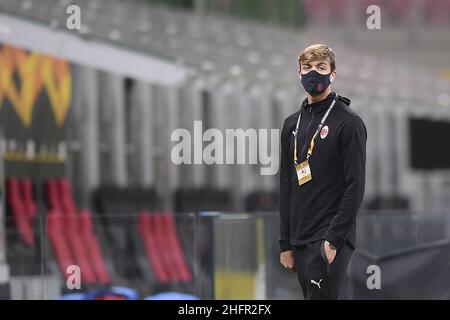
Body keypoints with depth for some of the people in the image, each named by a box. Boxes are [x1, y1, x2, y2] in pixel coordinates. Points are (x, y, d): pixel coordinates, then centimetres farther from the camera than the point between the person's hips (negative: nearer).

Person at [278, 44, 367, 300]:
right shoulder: (293, 124, 15)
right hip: (301, 240, 7)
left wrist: (334, 240, -18)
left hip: (331, 240, -7)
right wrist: (286, 243, 12)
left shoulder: (348, 122, -5)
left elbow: (355, 187, -11)